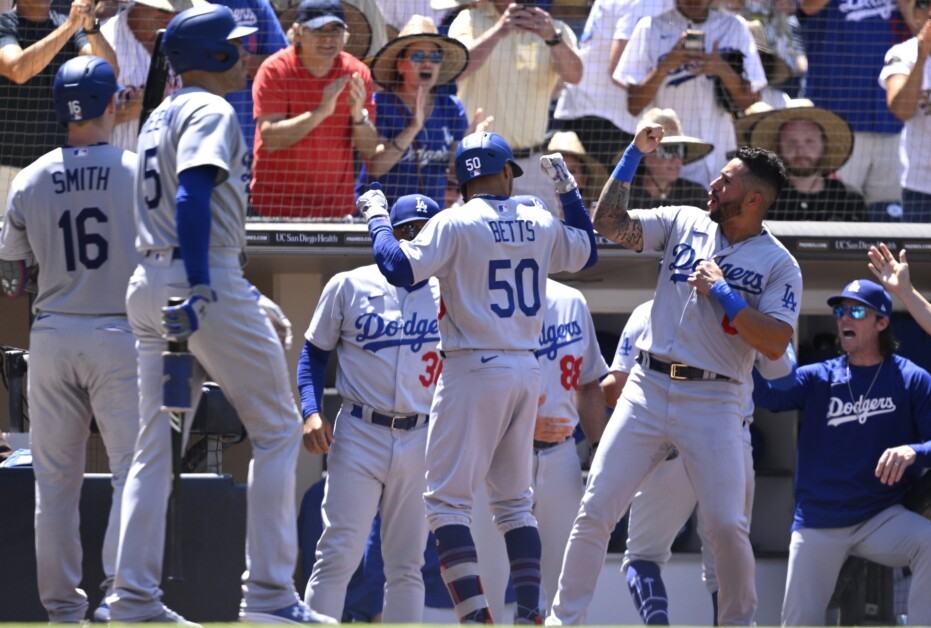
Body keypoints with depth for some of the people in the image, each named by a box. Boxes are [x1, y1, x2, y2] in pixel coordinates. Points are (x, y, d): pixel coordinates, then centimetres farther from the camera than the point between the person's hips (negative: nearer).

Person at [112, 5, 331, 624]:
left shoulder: (160, 118, 21)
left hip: (150, 286, 9)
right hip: (206, 280, -9)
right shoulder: (211, 111, -7)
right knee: (278, 430, -1)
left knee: (157, 444, 7)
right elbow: (193, 196, -21)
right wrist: (201, 289, -28)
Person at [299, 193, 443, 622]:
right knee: (338, 553, -11)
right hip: (359, 436, -2)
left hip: (421, 441, 3)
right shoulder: (349, 287, 3)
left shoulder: (447, 296, 9)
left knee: (407, 564, 5)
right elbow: (314, 352, 7)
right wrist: (311, 412, -7)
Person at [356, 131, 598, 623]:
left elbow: (400, 268, -18)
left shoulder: (456, 224, -9)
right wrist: (568, 189, 32)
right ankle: (529, 614, 7)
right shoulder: (541, 226, 7)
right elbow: (587, 252, 26)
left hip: (473, 370, -6)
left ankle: (475, 614, -18)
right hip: (527, 370, 6)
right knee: (514, 501, 15)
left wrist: (376, 218, -3)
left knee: (446, 499, -5)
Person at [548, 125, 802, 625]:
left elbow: (775, 344, -13)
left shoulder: (779, 265, -2)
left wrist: (723, 293, -14)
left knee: (726, 525, -10)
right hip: (648, 390, 3)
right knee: (595, 510, -2)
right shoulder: (685, 223, 8)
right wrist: (633, 156, -2)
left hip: (713, 401, -3)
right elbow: (609, 223, 3)